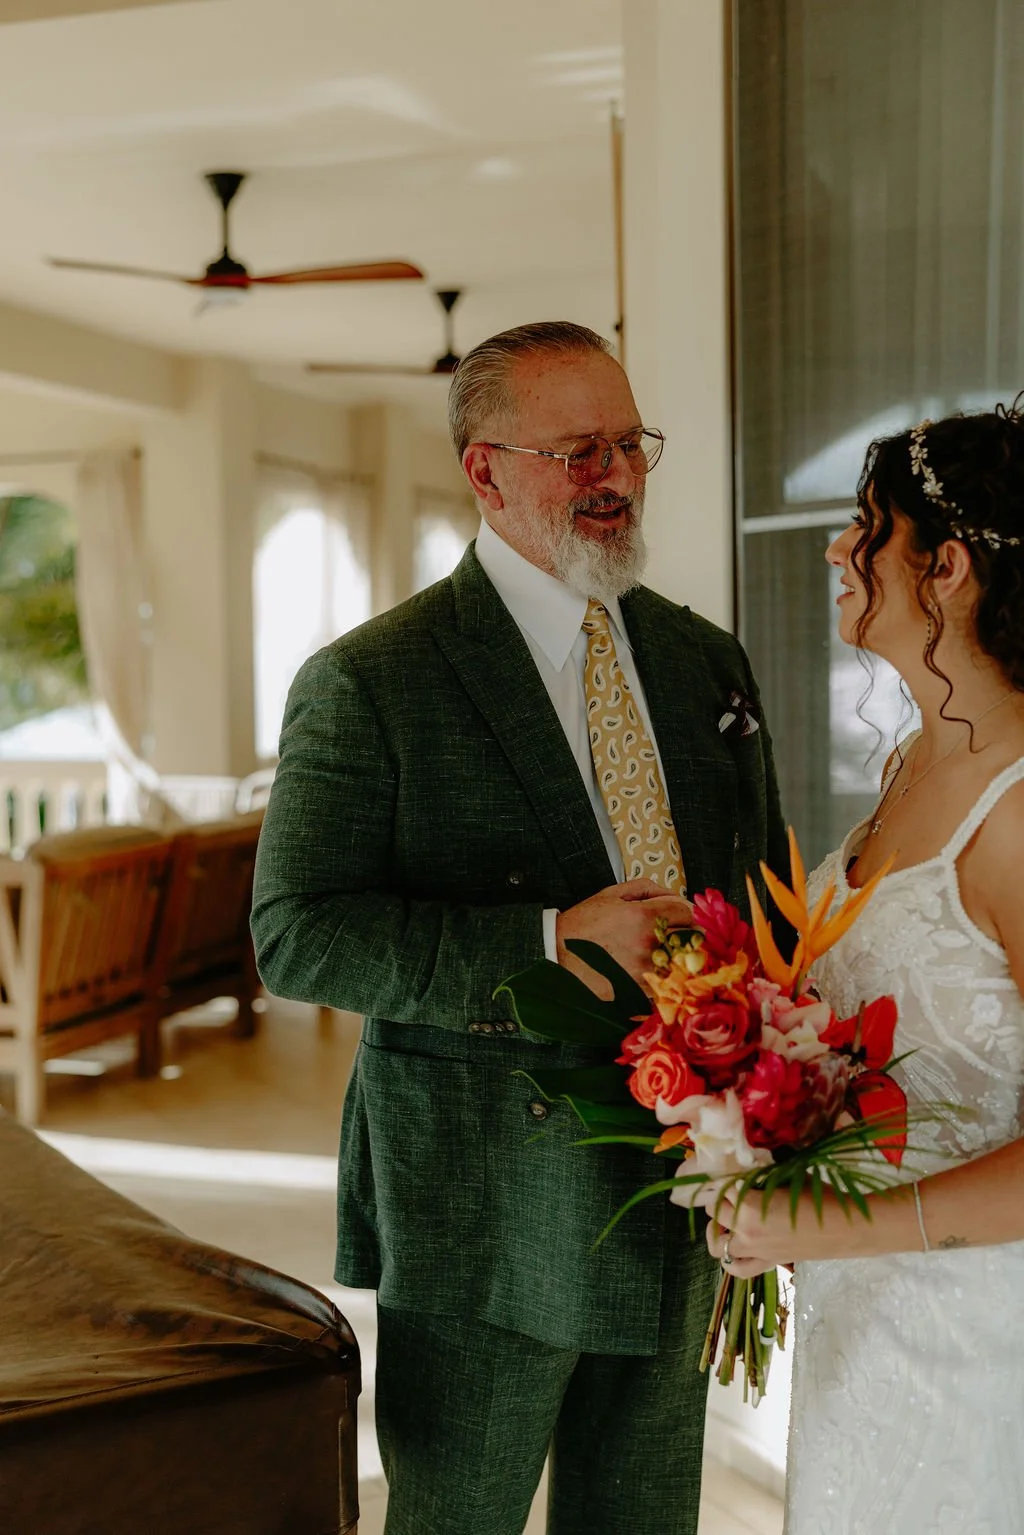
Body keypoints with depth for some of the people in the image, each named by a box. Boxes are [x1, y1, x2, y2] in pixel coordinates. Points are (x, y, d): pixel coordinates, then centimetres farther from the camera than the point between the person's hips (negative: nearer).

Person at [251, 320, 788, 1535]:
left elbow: (765, 885, 14)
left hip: (678, 1192, 5)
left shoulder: (706, 661, 7)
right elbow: (296, 935, -16)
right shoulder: (367, 684, -11)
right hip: (484, 1211, -5)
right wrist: (546, 939, -25)